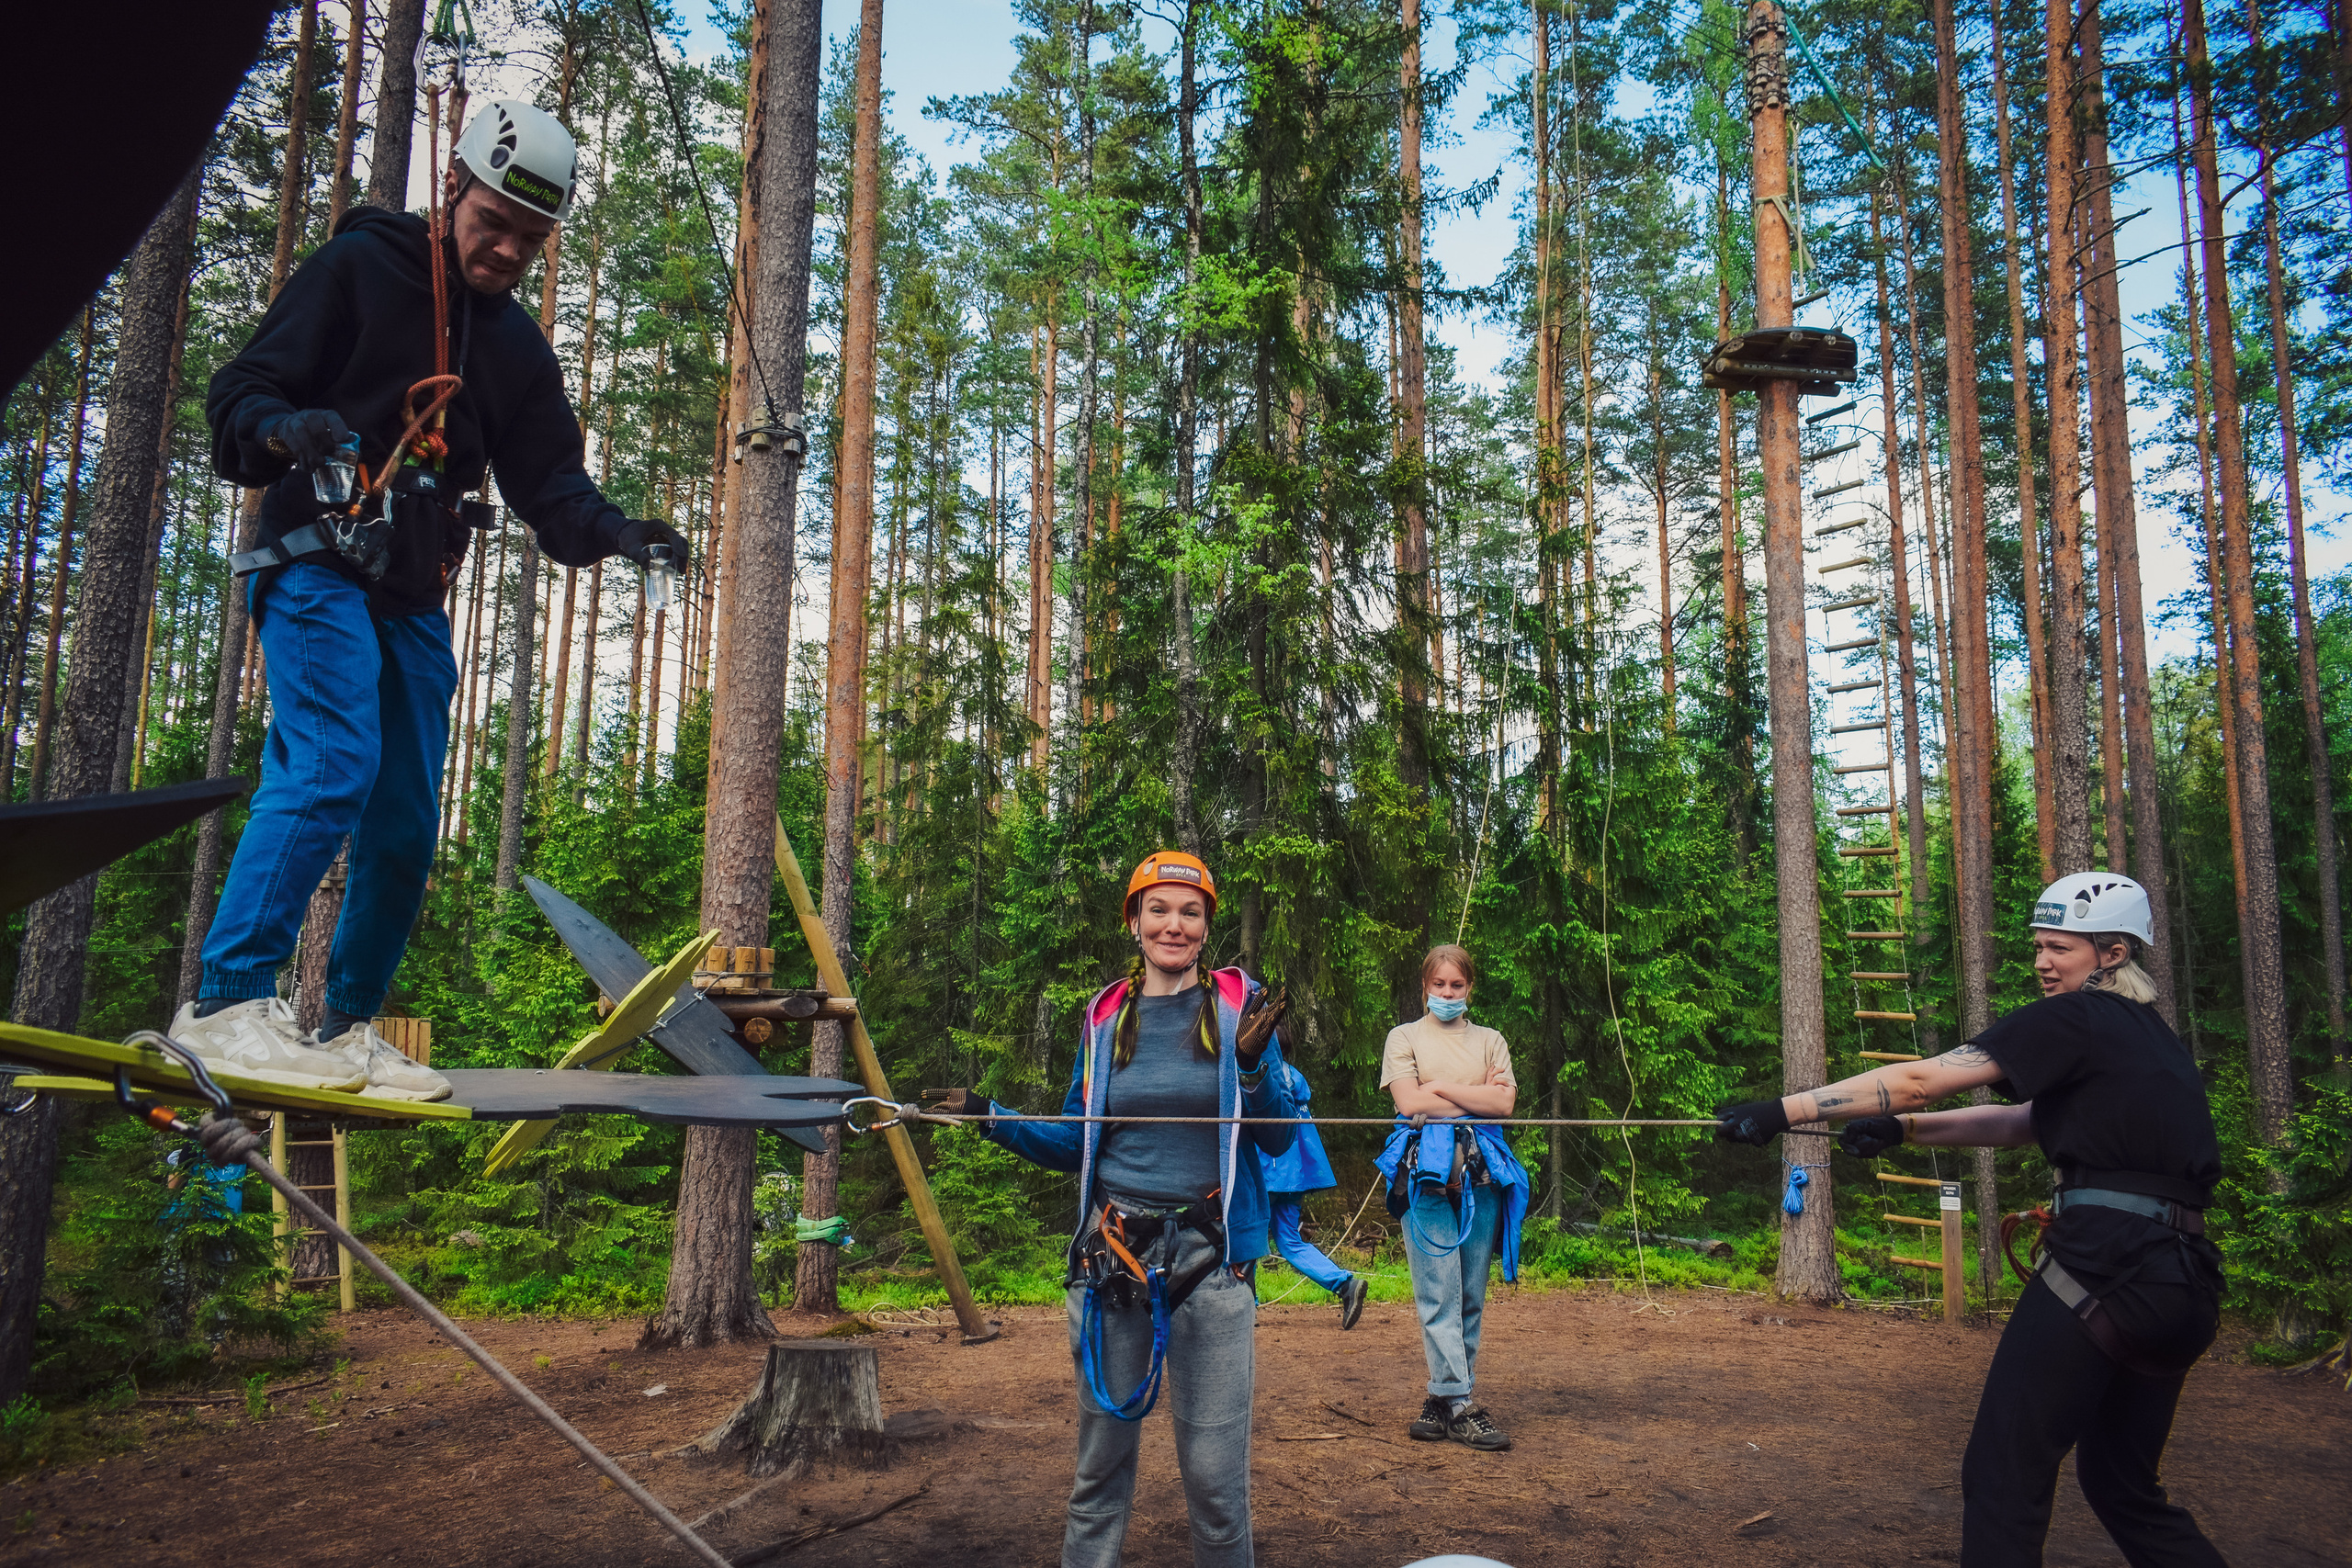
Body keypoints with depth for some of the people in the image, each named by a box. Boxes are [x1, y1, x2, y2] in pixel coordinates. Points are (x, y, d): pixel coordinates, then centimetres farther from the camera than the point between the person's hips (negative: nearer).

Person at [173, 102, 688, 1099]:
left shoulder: (518, 346, 17)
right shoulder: (357, 268, 1)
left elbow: (549, 483, 9)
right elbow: (238, 396, -5)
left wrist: (619, 535, -12)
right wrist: (283, 429, -29)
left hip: (415, 598, 6)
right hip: (317, 566, -6)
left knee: (407, 823, 2)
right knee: (333, 766, -24)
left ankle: (347, 1032, 12)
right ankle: (226, 1005, -21)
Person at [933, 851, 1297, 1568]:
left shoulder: (1239, 1003, 0)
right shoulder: (1105, 1016, 8)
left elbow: (1277, 1138, 0)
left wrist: (1254, 1062, -17)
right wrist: (992, 1118, 4)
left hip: (1211, 1259, -2)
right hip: (1112, 1258, 3)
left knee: (1215, 1474, -1)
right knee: (1101, 1461, 12)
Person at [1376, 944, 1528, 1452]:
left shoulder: (1489, 1041, 18)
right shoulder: (1405, 1037, 11)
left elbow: (1505, 1102, 2)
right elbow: (1410, 1102, -5)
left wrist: (1442, 1086, -3)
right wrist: (1479, 1094, 0)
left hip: (1480, 1174, 3)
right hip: (1425, 1172, -3)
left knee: (1471, 1295, 3)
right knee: (1439, 1291, -9)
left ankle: (1444, 1398, 10)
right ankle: (1462, 1404, -5)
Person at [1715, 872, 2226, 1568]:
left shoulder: (2072, 1021, -7)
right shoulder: (2153, 1039, 19)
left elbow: (1920, 1078, -12)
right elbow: (2024, 1123, 19)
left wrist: (1784, 1110, -12)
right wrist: (1903, 1129, 11)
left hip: (2102, 1267, -9)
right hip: (2182, 1286, 9)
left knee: (2005, 1479, -2)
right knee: (2123, 1484, 23)